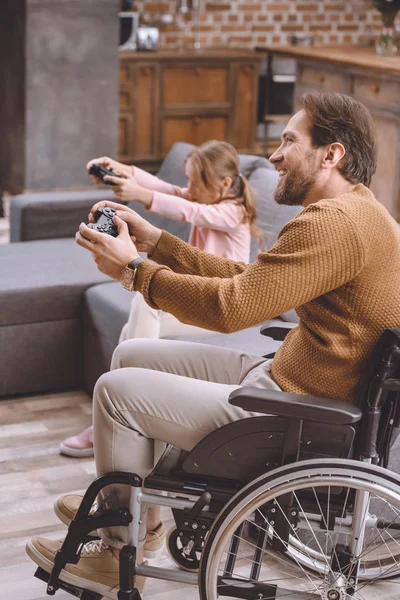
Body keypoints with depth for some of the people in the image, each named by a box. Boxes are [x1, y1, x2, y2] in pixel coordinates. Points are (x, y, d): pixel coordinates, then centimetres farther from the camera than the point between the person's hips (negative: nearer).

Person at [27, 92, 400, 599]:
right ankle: (129, 499, 28)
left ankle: (121, 551, 10)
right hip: (280, 376, 11)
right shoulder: (357, 213, 12)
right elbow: (247, 279, 13)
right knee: (131, 355, 13)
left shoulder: (335, 222, -23)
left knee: (117, 390, -7)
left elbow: (232, 306, -25)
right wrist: (156, 242, 8)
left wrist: (134, 269, -12)